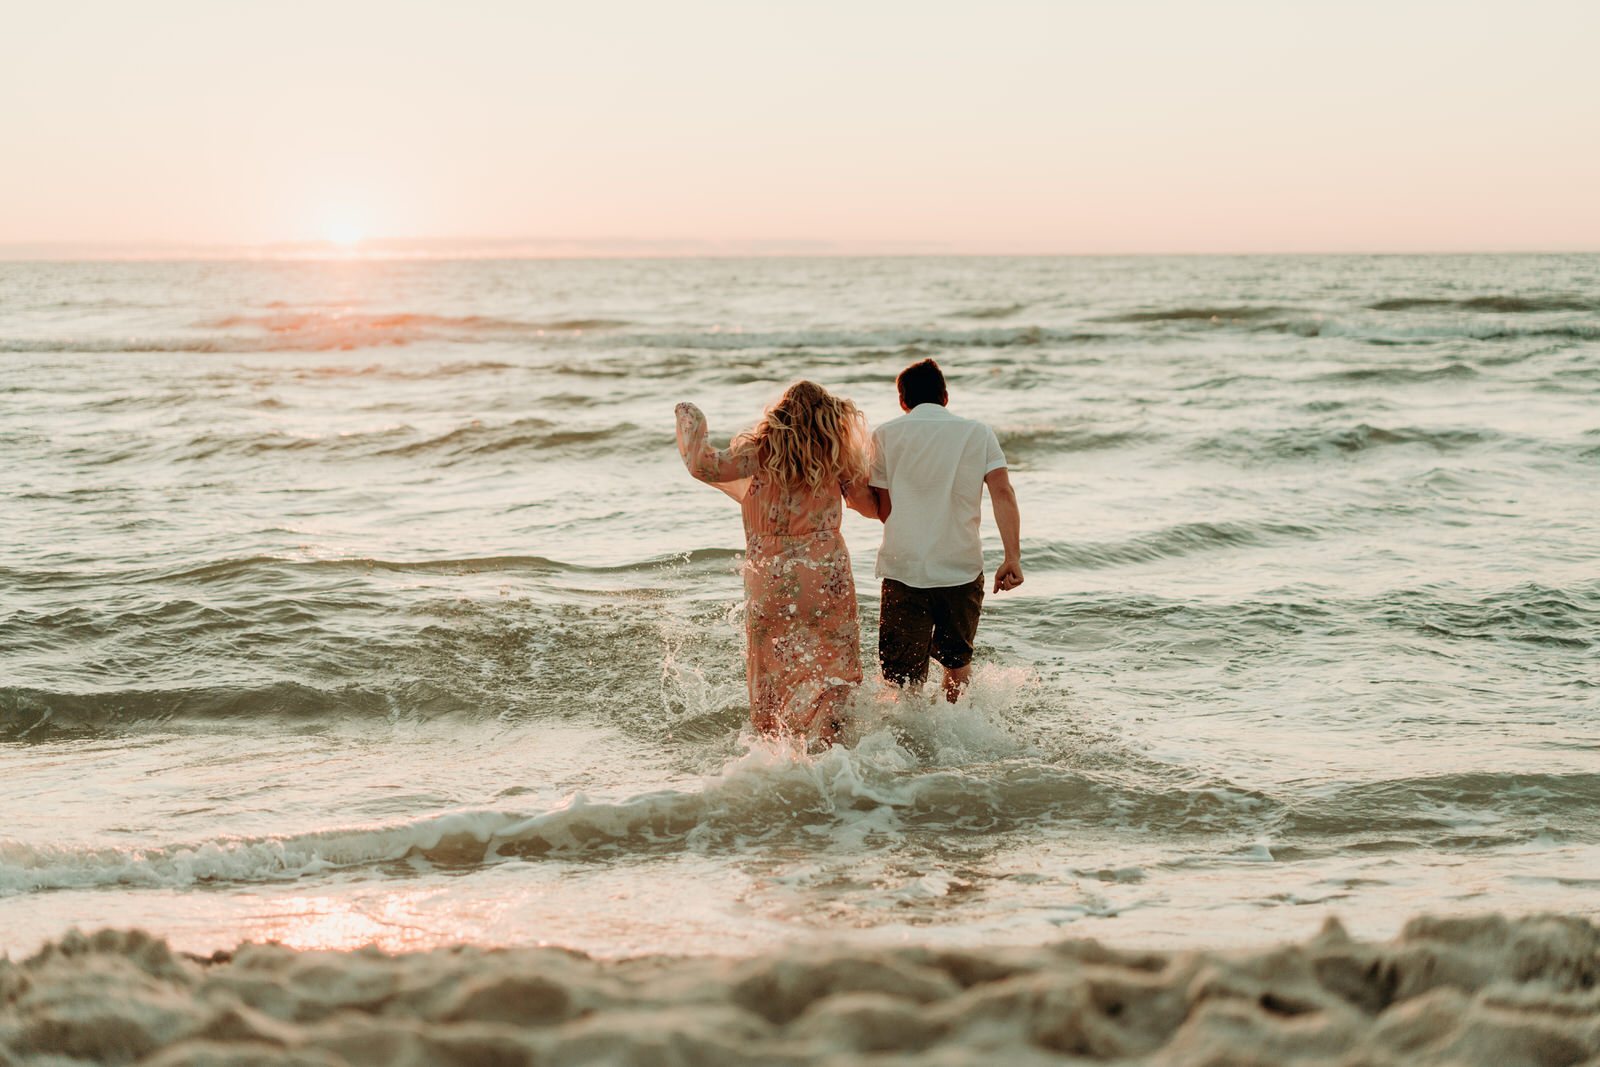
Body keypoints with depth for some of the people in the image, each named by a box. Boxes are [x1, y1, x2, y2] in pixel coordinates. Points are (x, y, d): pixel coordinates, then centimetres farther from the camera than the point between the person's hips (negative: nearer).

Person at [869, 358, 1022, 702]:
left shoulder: (885, 435, 6)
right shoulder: (978, 433, 8)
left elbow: (883, 511, 3)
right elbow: (1003, 493, -6)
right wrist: (1012, 557, -12)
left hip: (903, 567, -2)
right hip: (963, 567, 2)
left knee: (904, 678, 2)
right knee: (957, 659, 24)